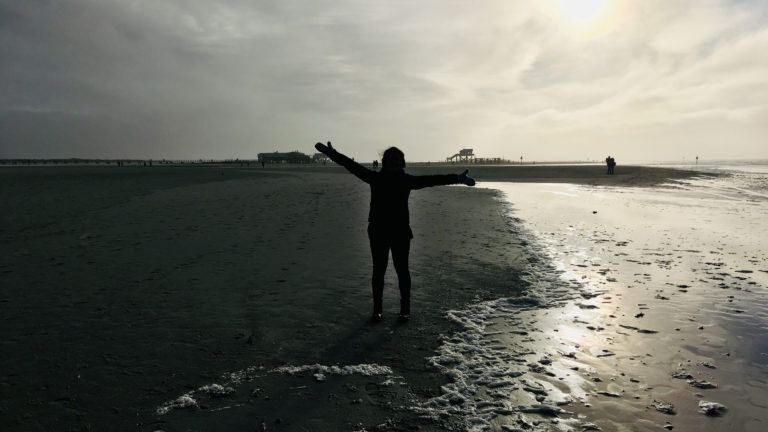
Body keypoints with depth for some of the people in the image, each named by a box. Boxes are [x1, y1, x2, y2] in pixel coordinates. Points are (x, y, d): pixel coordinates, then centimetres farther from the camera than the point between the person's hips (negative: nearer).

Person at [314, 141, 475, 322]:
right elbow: (352, 166, 4)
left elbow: (432, 179, 2)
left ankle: (405, 309, 16)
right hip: (378, 231, 1)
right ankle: (377, 309, 17)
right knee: (378, 271, 6)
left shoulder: (407, 180, 5)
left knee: (402, 270, 4)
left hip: (401, 232, 0)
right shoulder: (375, 178, 5)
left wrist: (456, 178, -2)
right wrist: (332, 153, 2)